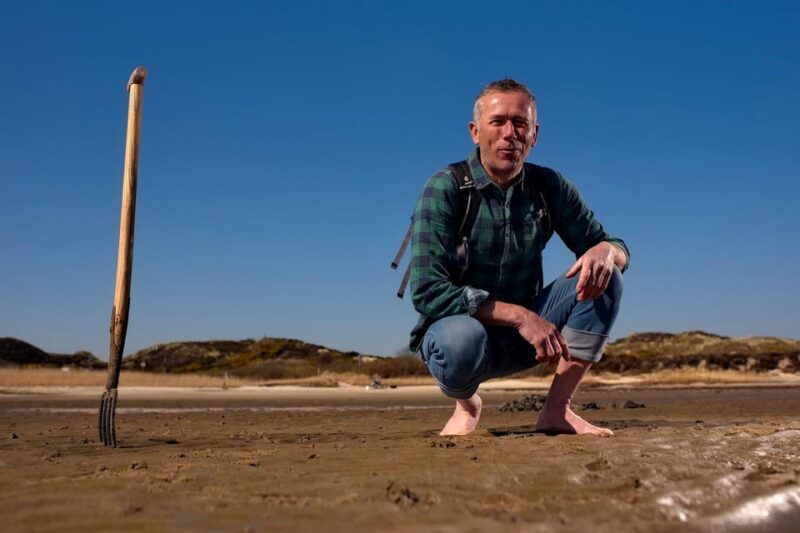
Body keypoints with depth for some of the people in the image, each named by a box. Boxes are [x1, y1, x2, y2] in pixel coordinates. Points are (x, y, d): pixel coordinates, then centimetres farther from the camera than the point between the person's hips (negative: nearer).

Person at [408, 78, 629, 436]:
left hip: (524, 337, 5)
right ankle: (466, 404, -2)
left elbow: (618, 249, 3)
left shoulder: (549, 187, -2)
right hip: (458, 325, -4)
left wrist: (606, 250, -24)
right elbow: (427, 291, -25)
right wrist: (519, 315, -31)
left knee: (604, 275, -15)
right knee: (461, 339, -39)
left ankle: (557, 411, -11)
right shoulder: (445, 189, -16)